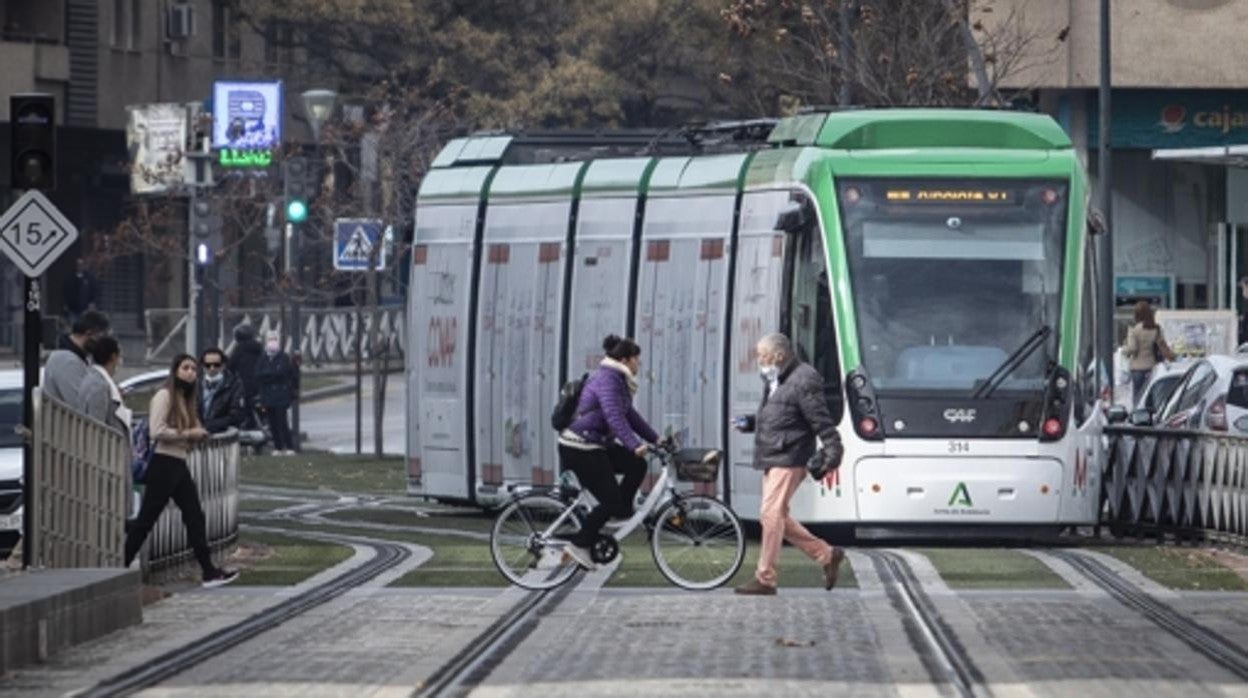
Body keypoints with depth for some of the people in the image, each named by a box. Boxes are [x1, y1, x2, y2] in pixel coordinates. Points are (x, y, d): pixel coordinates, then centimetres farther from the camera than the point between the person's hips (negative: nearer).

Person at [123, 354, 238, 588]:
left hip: (179, 465, 9)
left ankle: (209, 572, 4)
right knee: (146, 519, -4)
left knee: (195, 517, 4)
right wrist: (188, 434, -16)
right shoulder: (164, 396, -10)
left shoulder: (185, 399, 17)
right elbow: (157, 431, -20)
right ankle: (121, 567, 2)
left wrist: (198, 435, 5)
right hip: (163, 464, -9)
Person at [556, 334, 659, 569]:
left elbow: (629, 415, 23)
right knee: (611, 500, -9)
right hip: (580, 449, -10)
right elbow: (614, 417, -30)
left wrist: (655, 439, 20)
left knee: (636, 465, 3)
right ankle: (579, 545, -3)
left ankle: (621, 515, 10)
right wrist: (635, 446, -39)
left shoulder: (616, 379, 15)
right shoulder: (607, 380, -18)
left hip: (596, 445, 10)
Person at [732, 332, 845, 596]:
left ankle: (764, 579, -9)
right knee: (778, 517, 12)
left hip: (788, 459, -10)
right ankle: (826, 555, 21)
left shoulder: (803, 381, -12)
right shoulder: (774, 381, 17)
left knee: (772, 514, -12)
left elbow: (821, 420, -16)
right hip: (772, 460, 10)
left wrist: (832, 449, -21)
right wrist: (750, 422, 12)